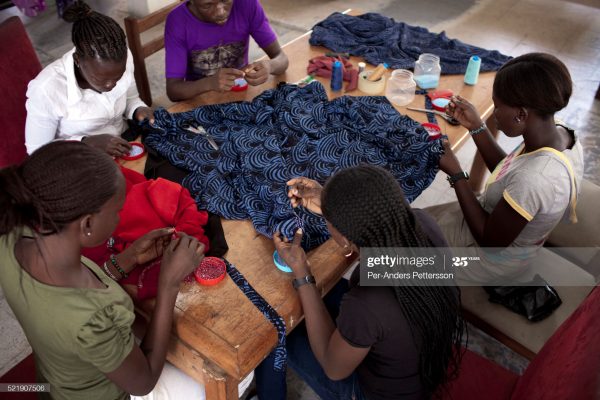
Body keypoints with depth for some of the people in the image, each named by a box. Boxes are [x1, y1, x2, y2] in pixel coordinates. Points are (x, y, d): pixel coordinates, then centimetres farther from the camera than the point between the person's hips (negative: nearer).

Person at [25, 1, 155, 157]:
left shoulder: (123, 58, -14)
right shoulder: (46, 90, -25)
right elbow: (38, 151, -13)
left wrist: (139, 110, -15)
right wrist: (87, 143, -25)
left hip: (123, 152, 4)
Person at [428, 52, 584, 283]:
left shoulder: (534, 179, -42)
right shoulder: (560, 134, -15)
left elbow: (490, 240, -26)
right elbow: (507, 172, 2)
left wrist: (456, 173, -23)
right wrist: (476, 126, -5)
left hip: (489, 260, -7)